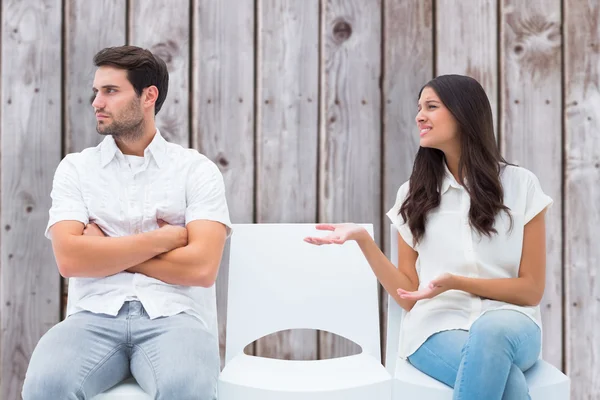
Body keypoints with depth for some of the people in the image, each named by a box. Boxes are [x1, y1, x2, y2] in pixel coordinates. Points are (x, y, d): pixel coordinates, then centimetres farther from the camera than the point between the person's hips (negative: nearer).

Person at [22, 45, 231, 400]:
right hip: (96, 315, 2)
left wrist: (103, 251, -1)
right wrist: (163, 238, -4)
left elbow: (201, 267, -7)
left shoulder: (197, 169, 7)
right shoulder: (76, 168, 13)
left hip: (174, 315, -1)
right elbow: (70, 258, -3)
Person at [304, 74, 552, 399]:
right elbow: (409, 296, 6)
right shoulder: (414, 194, 9)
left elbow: (531, 289, 2)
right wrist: (362, 239, -8)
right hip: (438, 327, 0)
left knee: (492, 329, -38)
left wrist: (455, 283, -13)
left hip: (508, 323, 1)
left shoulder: (520, 185, 3)